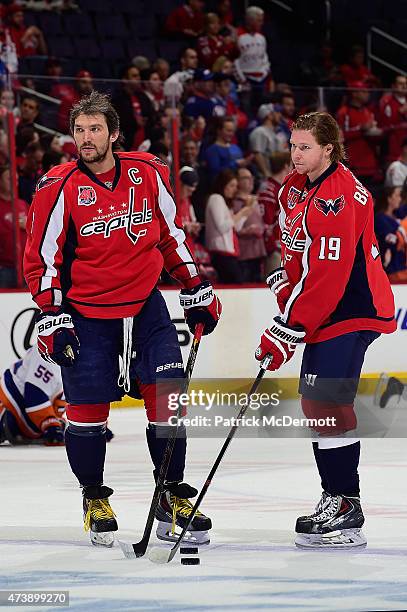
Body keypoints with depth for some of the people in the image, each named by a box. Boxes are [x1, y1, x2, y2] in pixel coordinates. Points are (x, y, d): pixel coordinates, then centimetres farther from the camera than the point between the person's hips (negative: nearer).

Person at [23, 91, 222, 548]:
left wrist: (195, 290, 11)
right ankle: (94, 498, 19)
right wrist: (51, 317, -10)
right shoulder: (60, 188, -11)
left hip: (145, 306, 3)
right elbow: (42, 257, -5)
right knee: (87, 408, -1)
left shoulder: (149, 174, -2)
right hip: (86, 315, -2)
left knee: (168, 397, -4)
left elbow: (171, 235, 11)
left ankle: (172, 496, 8)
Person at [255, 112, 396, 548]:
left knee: (328, 403, -15)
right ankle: (335, 497, 19)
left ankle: (345, 506, -10)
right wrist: (283, 281, 10)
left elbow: (328, 277, -25)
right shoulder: (295, 187, 9)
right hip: (322, 313, 10)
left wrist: (288, 329, -23)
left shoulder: (339, 197, -22)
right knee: (314, 404, 11)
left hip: (352, 309, -10)